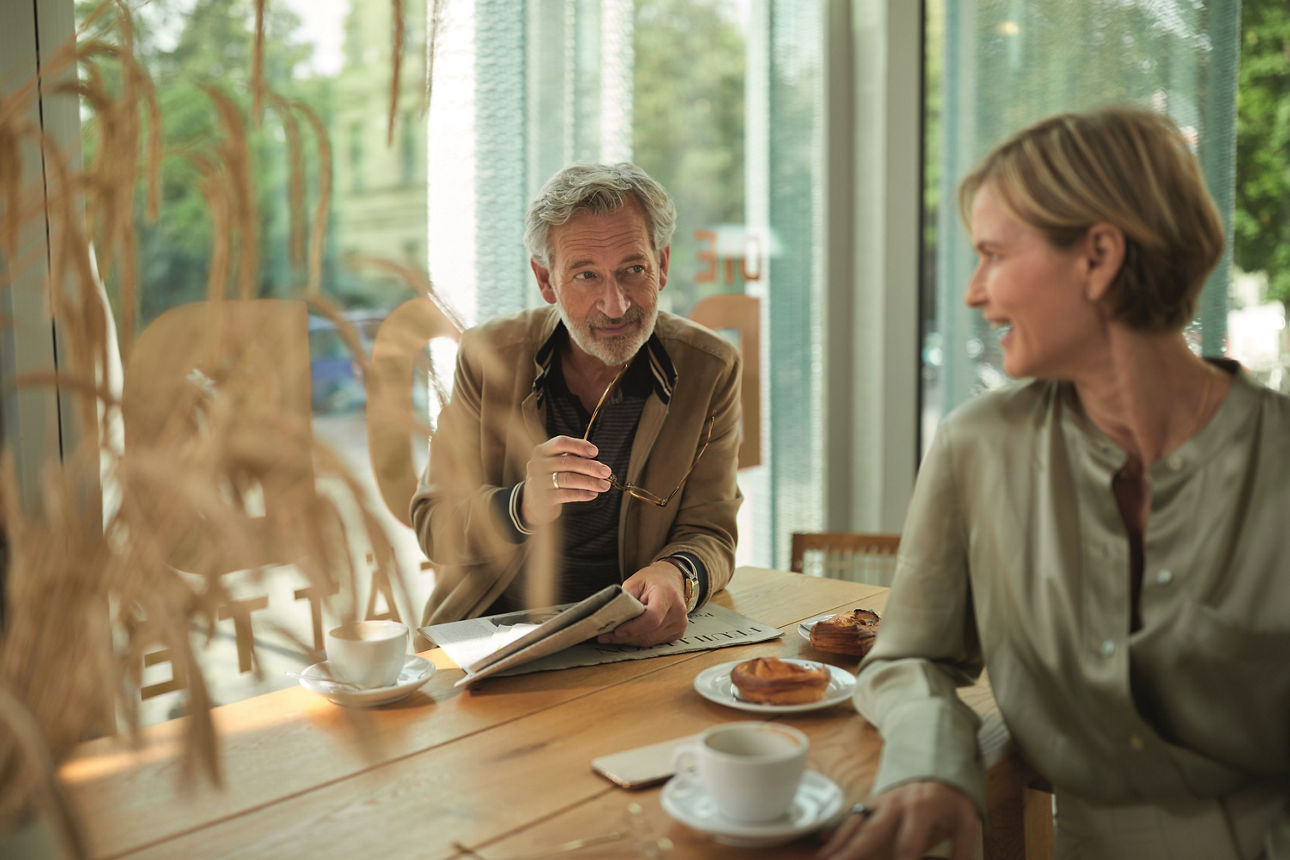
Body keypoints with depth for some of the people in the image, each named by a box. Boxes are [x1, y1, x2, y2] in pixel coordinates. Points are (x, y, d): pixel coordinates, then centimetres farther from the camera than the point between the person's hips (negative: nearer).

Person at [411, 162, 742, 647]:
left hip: (633, 643, 0)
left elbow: (708, 534, -2)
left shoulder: (710, 370, -3)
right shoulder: (487, 357, -3)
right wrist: (522, 507, -26)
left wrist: (677, 576, -28)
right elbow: (432, 526, -3)